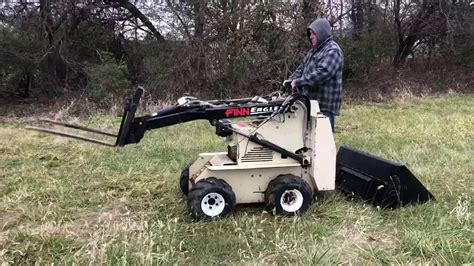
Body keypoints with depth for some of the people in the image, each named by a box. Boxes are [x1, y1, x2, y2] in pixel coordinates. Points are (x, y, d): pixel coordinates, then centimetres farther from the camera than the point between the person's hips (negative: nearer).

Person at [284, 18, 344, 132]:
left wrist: (298, 82, -21)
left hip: (324, 105, -9)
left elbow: (322, 73, -24)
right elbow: (302, 68, 24)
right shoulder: (314, 51, 20)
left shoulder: (333, 50, -12)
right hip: (312, 102, 9)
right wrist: (292, 79, 4)